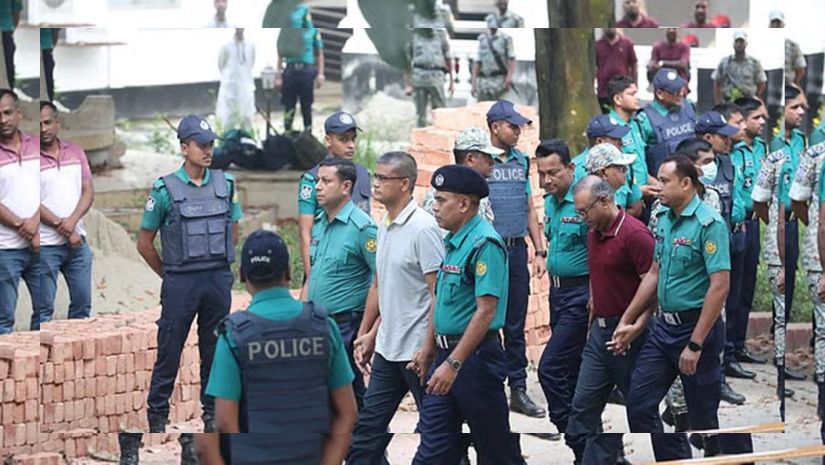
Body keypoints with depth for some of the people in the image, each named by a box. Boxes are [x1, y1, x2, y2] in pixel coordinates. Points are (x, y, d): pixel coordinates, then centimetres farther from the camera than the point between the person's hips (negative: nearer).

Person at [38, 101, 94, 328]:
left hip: (77, 241, 5)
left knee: (82, 303, 9)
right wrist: (63, 229, -12)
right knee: (45, 308, -2)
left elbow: (88, 192, 5)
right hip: (46, 244, -5)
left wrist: (73, 220, -12)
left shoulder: (75, 153, 9)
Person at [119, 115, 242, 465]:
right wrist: (171, 275, 5)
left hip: (219, 280, 3)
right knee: (169, 353, -1)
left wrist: (216, 265, 13)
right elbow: (145, 243, 1)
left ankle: (212, 414, 20)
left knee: (215, 351, 10)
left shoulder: (225, 185, 4)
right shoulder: (165, 190, -6)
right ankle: (156, 418, 5)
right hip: (180, 284, -3)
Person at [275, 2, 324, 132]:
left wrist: (320, 75, -2)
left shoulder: (313, 31, 5)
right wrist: (278, 74, 5)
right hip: (290, 71, 1)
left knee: (306, 106, 4)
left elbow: (320, 54, 6)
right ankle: (287, 131, 8)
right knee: (288, 105, 2)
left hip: (307, 71, -1)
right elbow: (280, 55, 12)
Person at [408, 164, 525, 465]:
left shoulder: (485, 245, -17)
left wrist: (453, 364, -25)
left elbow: (486, 311, -23)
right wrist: (428, 350, 19)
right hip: (447, 352, 9)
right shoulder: (452, 243, 13)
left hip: (475, 357, -9)